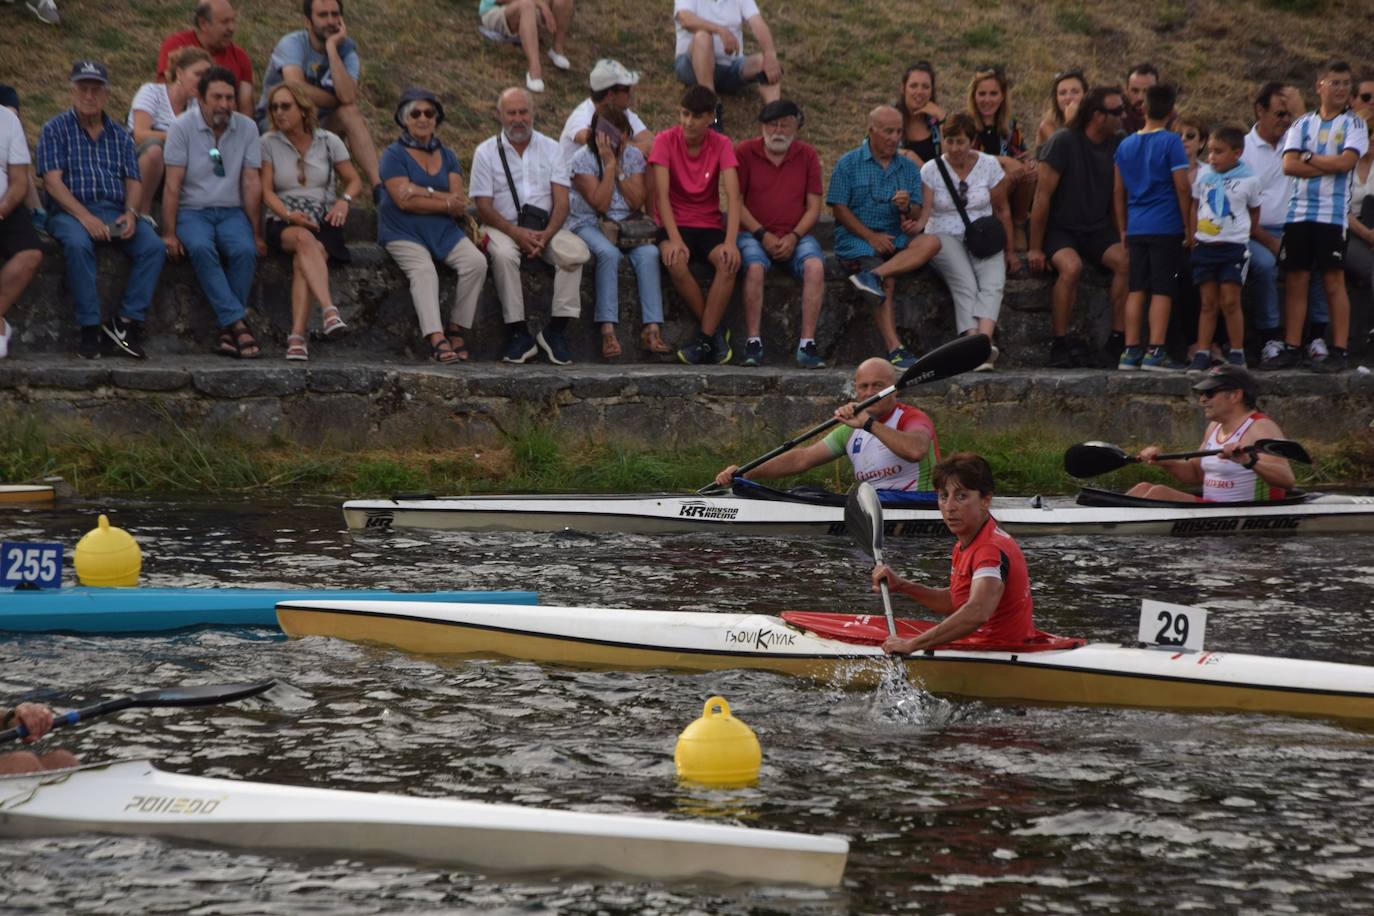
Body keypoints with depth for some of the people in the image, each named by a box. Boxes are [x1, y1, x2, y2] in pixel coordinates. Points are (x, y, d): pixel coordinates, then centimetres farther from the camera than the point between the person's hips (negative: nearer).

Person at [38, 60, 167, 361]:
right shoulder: (55, 130, 7)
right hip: (70, 211, -4)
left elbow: (132, 181, 13)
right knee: (78, 244, -38)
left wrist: (130, 213, -11)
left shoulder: (120, 135, 19)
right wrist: (85, 216, -19)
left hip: (115, 211, 4)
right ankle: (91, 328, -32)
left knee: (153, 247, -24)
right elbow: (52, 181, -5)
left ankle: (128, 322, -23)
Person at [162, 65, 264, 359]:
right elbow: (173, 185, -6)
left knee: (245, 251, -30)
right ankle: (237, 323, -37)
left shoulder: (247, 128, 4)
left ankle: (227, 331, -24)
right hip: (192, 210, -2)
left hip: (231, 211, 2)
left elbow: (252, 183, 4)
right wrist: (169, 233, -12)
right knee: (200, 248, -35)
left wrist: (257, 234, 0)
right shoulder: (183, 127, -3)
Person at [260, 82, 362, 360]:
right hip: (283, 223, -1)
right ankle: (329, 309, -55)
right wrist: (288, 215, -16)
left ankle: (297, 337, -46)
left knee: (302, 262, -34)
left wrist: (344, 201, -7)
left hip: (323, 221, 1)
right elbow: (266, 191, 2)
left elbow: (355, 181, 15)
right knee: (305, 239, -39)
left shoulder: (328, 142, 10)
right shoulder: (269, 142, 8)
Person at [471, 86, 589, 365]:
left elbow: (561, 201, 2)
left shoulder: (550, 149, 10)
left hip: (545, 228, 2)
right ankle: (517, 331, -29)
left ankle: (556, 330, -21)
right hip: (504, 227, -2)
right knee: (503, 254, -37)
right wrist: (516, 233, -19)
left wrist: (546, 235, -18)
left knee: (576, 251, -29)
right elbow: (484, 206, -3)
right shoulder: (487, 152, 5)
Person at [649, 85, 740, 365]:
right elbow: (662, 194, -15)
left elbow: (733, 195, -13)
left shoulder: (721, 145, -3)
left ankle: (705, 337, -24)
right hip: (674, 224, -1)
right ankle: (715, 331, -18)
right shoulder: (665, 141, -7)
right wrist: (674, 239, -29)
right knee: (675, 261, -35)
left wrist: (731, 241, -29)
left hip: (709, 226, 1)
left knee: (730, 260, -31)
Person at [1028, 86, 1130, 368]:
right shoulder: (1063, 142, -13)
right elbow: (1043, 196, -12)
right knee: (1071, 266, -35)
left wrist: (1121, 238, 2)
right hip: (1059, 228, -5)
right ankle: (1060, 343, -24)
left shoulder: (1116, 146, 4)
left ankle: (1118, 340, -15)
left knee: (1126, 261, -24)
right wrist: (1035, 248, -11)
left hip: (1097, 229, 5)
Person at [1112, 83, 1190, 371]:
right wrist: (1188, 226, 0)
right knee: (1162, 290, -4)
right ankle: (1155, 352, -9)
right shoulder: (1170, 142, -6)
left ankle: (1131, 350, 5)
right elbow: (1182, 187, -8)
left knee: (1136, 290, 7)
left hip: (1136, 228, 5)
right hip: (1166, 227, -5)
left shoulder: (1126, 145, 10)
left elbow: (1119, 191, 14)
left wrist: (1123, 229, 22)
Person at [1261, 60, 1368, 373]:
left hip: (1333, 214, -3)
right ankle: (1292, 348, 6)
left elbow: (1346, 162, -11)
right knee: (1296, 280, 2)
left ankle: (1339, 352, -3)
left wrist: (1309, 157, -3)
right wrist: (1330, 166, -8)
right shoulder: (1302, 124, 12)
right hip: (1299, 211, 3)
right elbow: (1289, 165, -1)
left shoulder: (1354, 124, 4)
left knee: (1334, 281, -4)